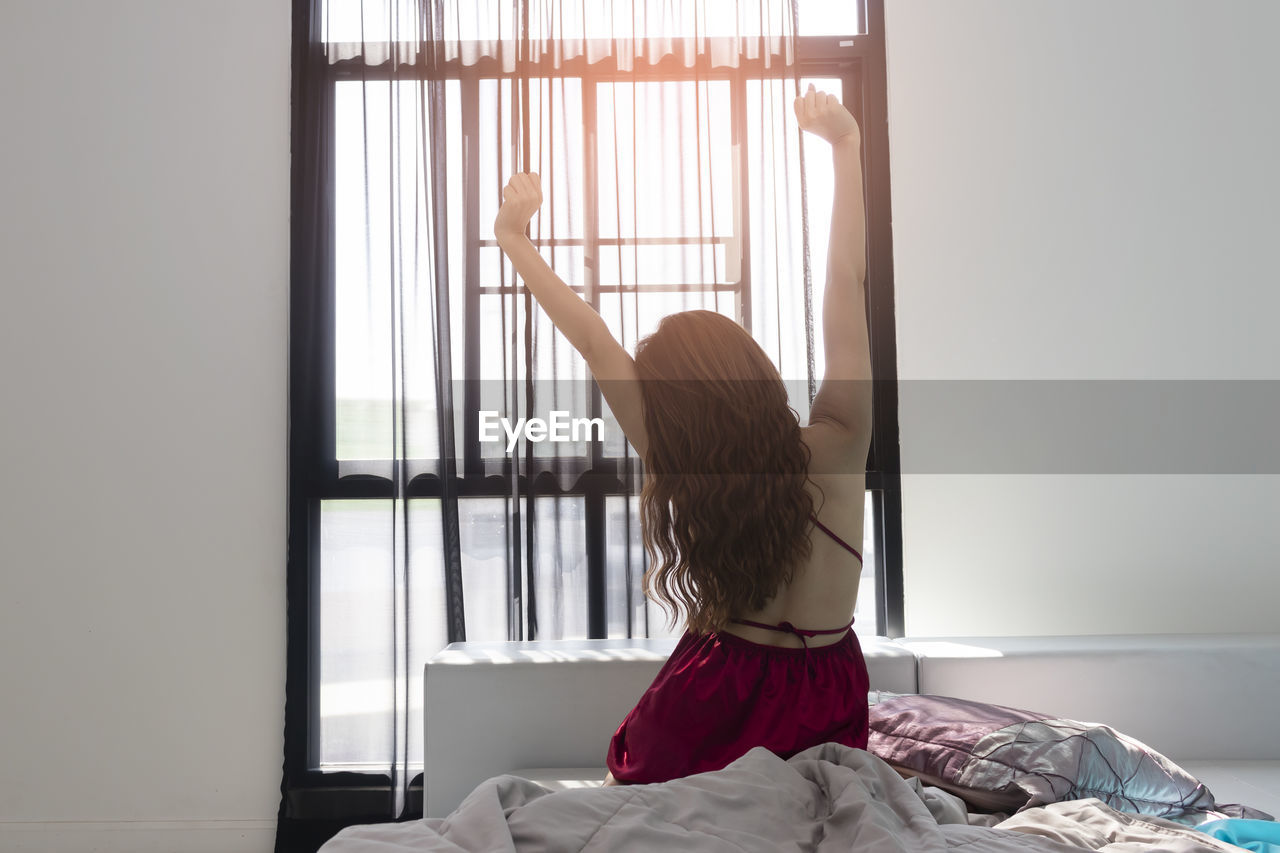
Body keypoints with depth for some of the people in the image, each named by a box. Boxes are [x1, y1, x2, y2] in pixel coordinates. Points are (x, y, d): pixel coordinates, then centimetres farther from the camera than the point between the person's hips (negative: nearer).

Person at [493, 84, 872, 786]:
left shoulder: (680, 469, -17)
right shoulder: (835, 449, -17)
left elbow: (595, 343, -9)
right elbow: (846, 281, -13)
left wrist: (514, 238, 1)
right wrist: (846, 144, -6)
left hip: (707, 700, 0)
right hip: (823, 707, 1)